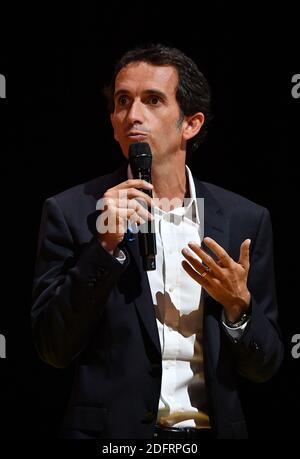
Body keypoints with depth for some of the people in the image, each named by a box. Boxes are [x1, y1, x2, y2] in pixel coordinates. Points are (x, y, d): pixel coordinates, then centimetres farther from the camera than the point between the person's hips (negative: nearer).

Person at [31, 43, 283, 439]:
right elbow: (54, 349, -11)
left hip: (214, 428, 2)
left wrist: (238, 306, -17)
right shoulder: (72, 212, -6)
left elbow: (264, 367, 2)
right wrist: (105, 247, -20)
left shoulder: (245, 220, -1)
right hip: (111, 429, -2)